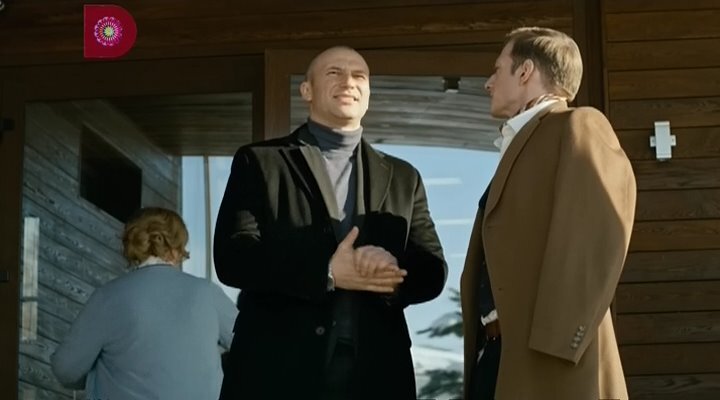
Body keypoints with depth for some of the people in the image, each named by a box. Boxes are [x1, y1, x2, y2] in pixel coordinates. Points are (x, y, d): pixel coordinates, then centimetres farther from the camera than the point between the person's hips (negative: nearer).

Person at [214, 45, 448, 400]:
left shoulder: (402, 178, 16)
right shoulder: (259, 161, 7)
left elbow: (432, 271, 8)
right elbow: (232, 257, -5)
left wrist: (392, 269, -15)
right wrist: (326, 271, -17)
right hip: (277, 370, -3)